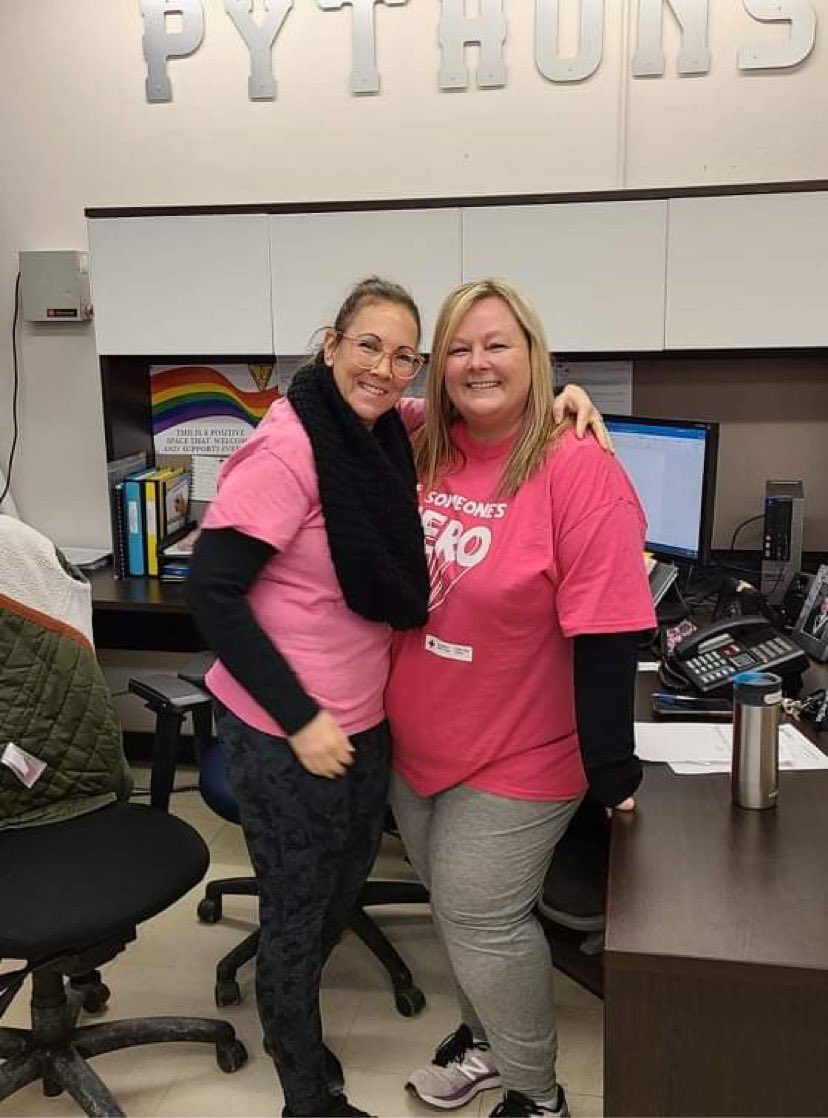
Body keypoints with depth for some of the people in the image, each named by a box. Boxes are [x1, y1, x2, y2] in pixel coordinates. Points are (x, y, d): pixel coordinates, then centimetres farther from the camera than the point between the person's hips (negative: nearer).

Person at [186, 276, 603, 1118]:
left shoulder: (388, 435, 1)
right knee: (298, 913, 11)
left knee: (341, 891, 25)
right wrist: (299, 719, -21)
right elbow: (211, 591, -22)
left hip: (366, 722, 8)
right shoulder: (285, 451, -22)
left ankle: (290, 1025, 53)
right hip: (286, 734, -8)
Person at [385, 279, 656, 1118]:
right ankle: (484, 1037, 48)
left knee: (482, 919, 4)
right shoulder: (423, 454, -1)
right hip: (414, 742, 7)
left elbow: (604, 636, -20)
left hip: (516, 756, -6)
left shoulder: (578, 471, -21)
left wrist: (611, 766, -18)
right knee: (453, 906, 22)